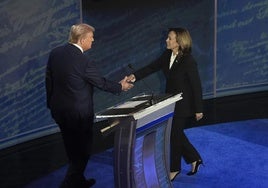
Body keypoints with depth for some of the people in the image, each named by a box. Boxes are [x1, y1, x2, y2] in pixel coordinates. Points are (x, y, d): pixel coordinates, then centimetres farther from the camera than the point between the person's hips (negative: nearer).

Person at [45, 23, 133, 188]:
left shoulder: (55, 53, -1)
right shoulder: (82, 61, -22)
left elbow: (49, 80, 7)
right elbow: (101, 82, -10)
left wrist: (51, 103, 19)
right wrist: (120, 86, 7)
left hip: (58, 110, 8)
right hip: (79, 112, -8)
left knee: (72, 149, 21)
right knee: (83, 151, 7)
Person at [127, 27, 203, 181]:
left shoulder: (189, 61, -23)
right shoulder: (167, 55, -2)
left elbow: (196, 86, -19)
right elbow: (152, 67, 0)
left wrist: (199, 110, -15)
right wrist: (135, 76, -16)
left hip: (184, 105, -7)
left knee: (175, 134, 4)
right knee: (176, 133, 17)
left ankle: (174, 168, 23)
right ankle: (194, 159, 35)